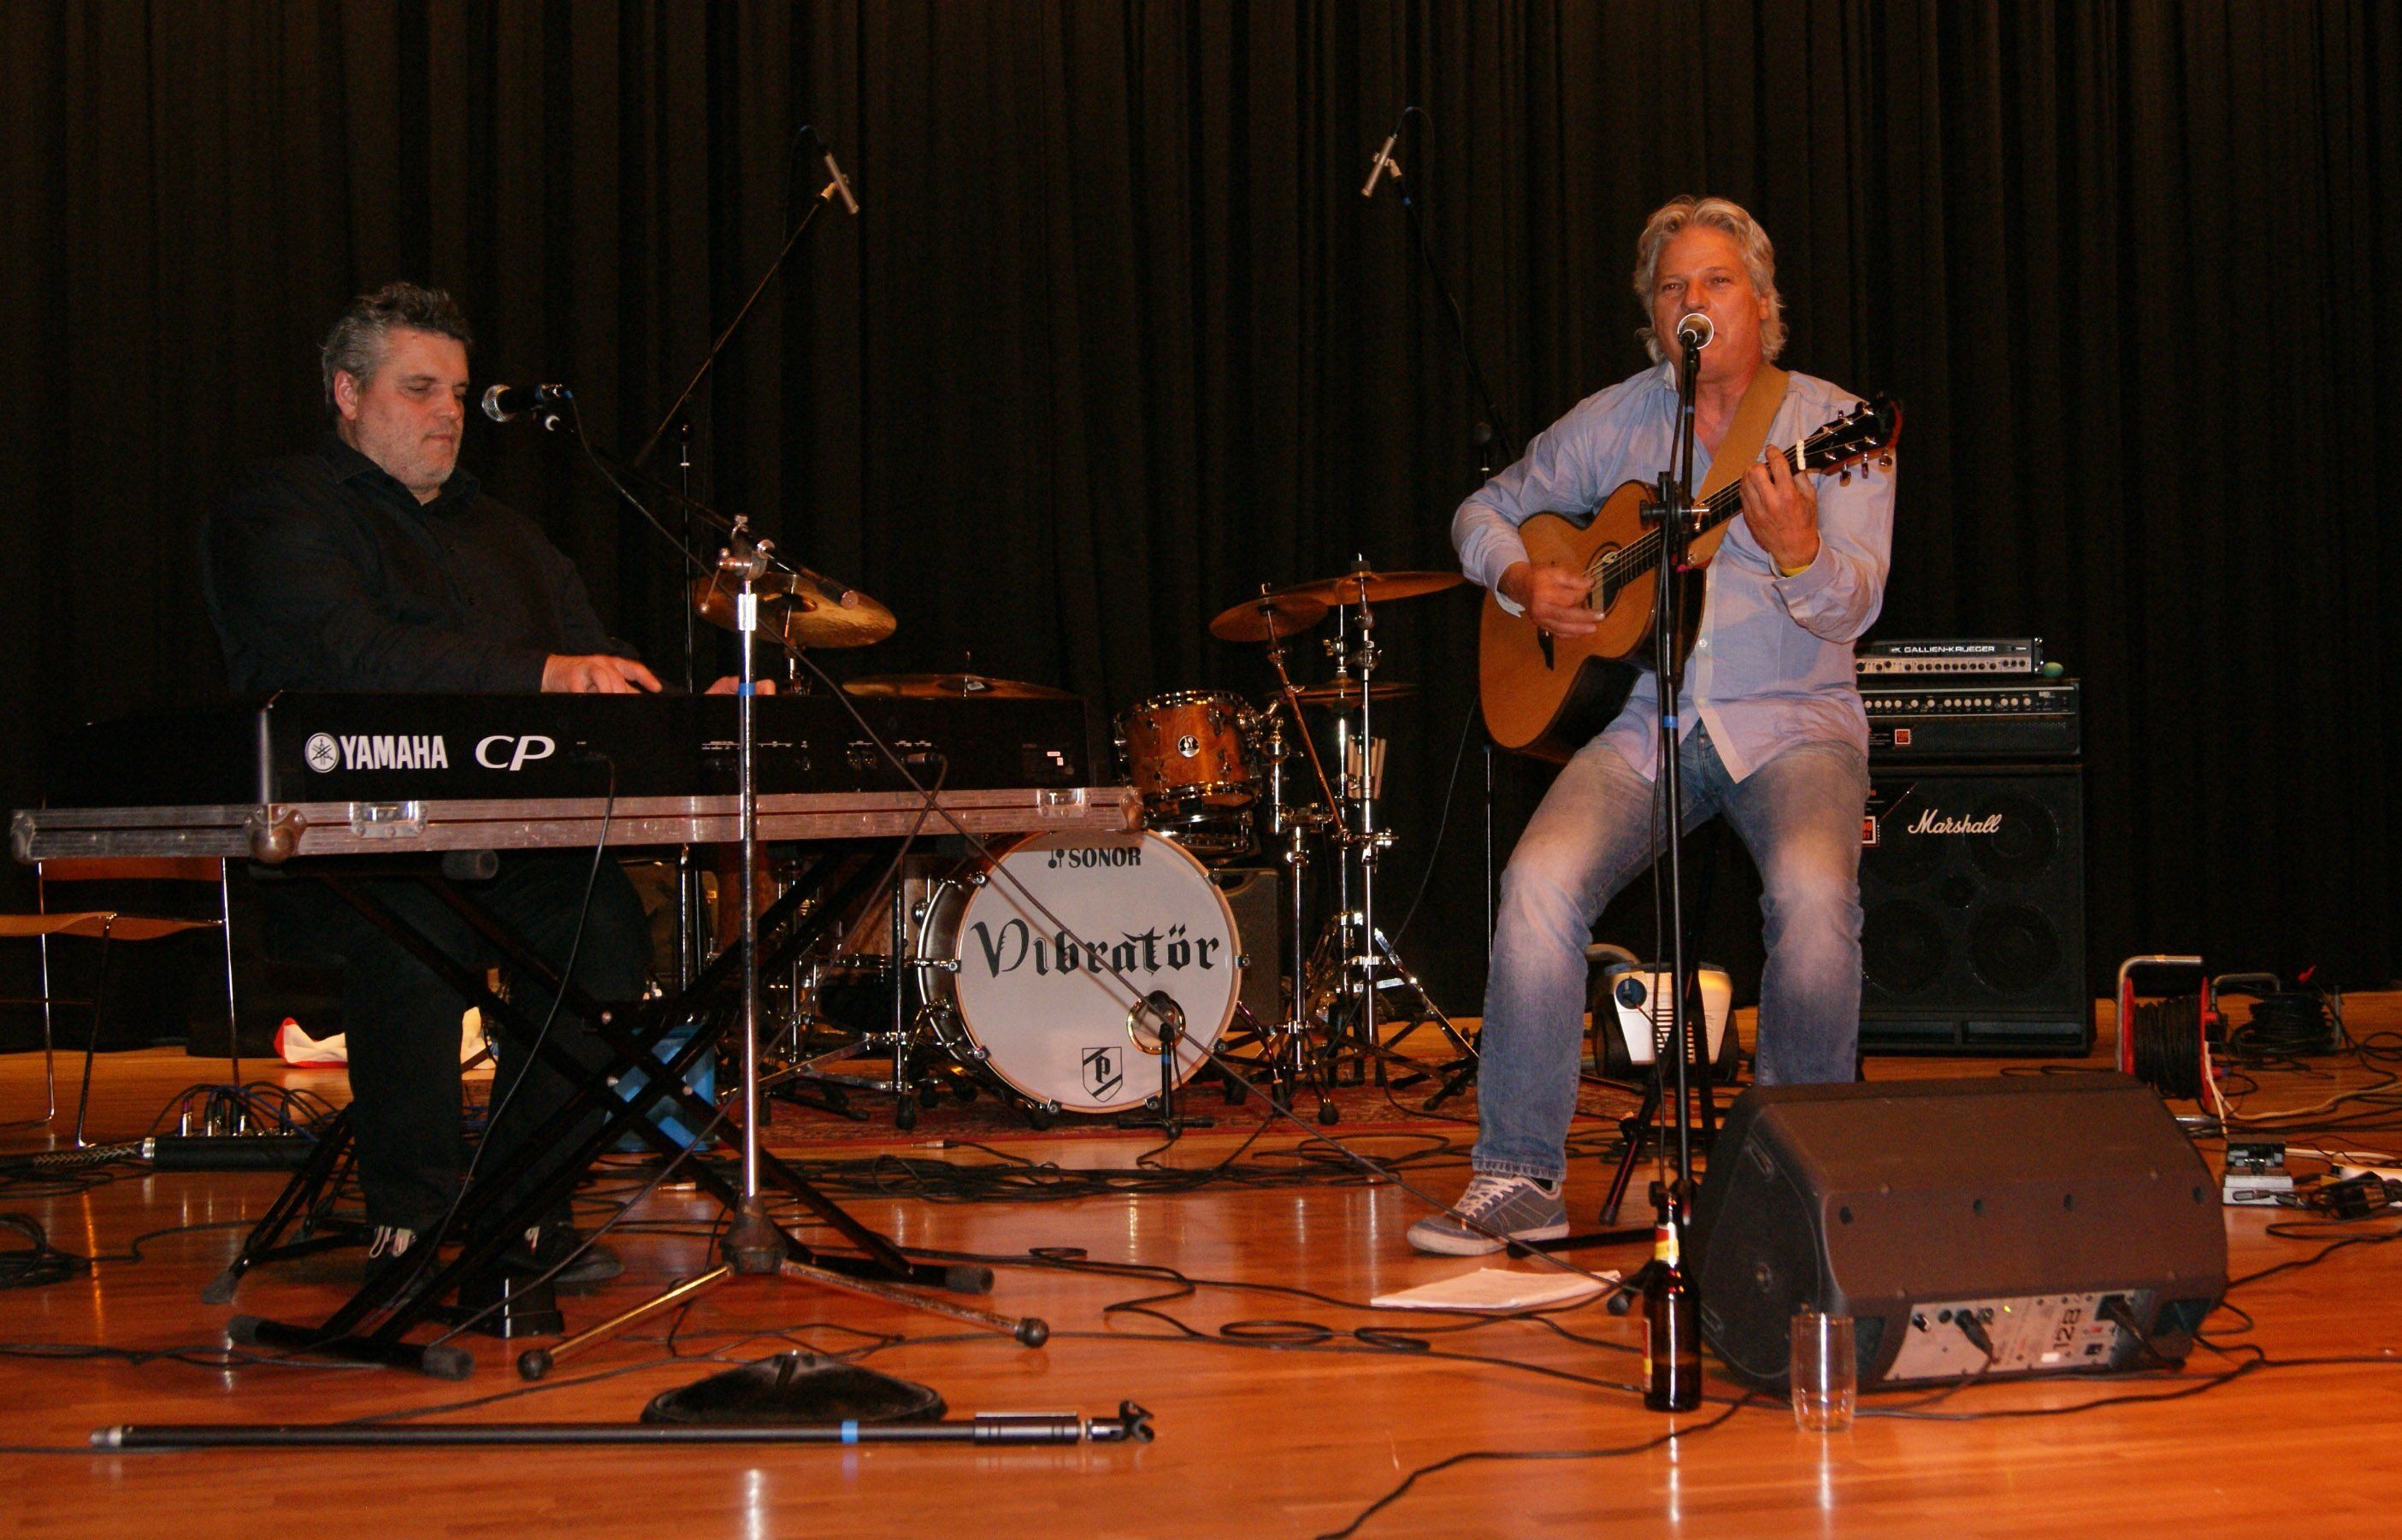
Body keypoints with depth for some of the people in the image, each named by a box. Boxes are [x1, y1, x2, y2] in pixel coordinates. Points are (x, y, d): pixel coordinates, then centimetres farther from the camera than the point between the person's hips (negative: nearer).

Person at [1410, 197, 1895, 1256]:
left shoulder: (1831, 425, 0)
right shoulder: (1617, 422, 9)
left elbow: (1851, 609, -12)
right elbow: (1486, 511, 21)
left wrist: (1797, 555, -35)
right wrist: (1524, 582, -1)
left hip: (1793, 721, -2)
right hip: (1645, 718, 2)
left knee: (1815, 890, -33)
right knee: (1541, 879, -25)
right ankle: (1517, 1179, -15)